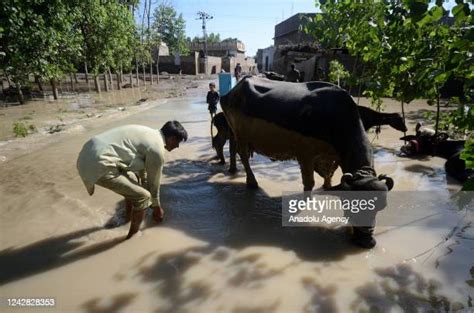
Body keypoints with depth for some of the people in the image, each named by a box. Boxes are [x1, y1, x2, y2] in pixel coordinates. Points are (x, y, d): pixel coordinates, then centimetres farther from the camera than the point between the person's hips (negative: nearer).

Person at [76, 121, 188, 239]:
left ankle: (129, 216, 48)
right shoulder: (157, 150, -8)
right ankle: (133, 236, 15)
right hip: (99, 166, -10)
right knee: (143, 196, -2)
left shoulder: (148, 134, 19)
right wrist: (157, 207, 20)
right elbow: (153, 183, 3)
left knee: (132, 186, 28)